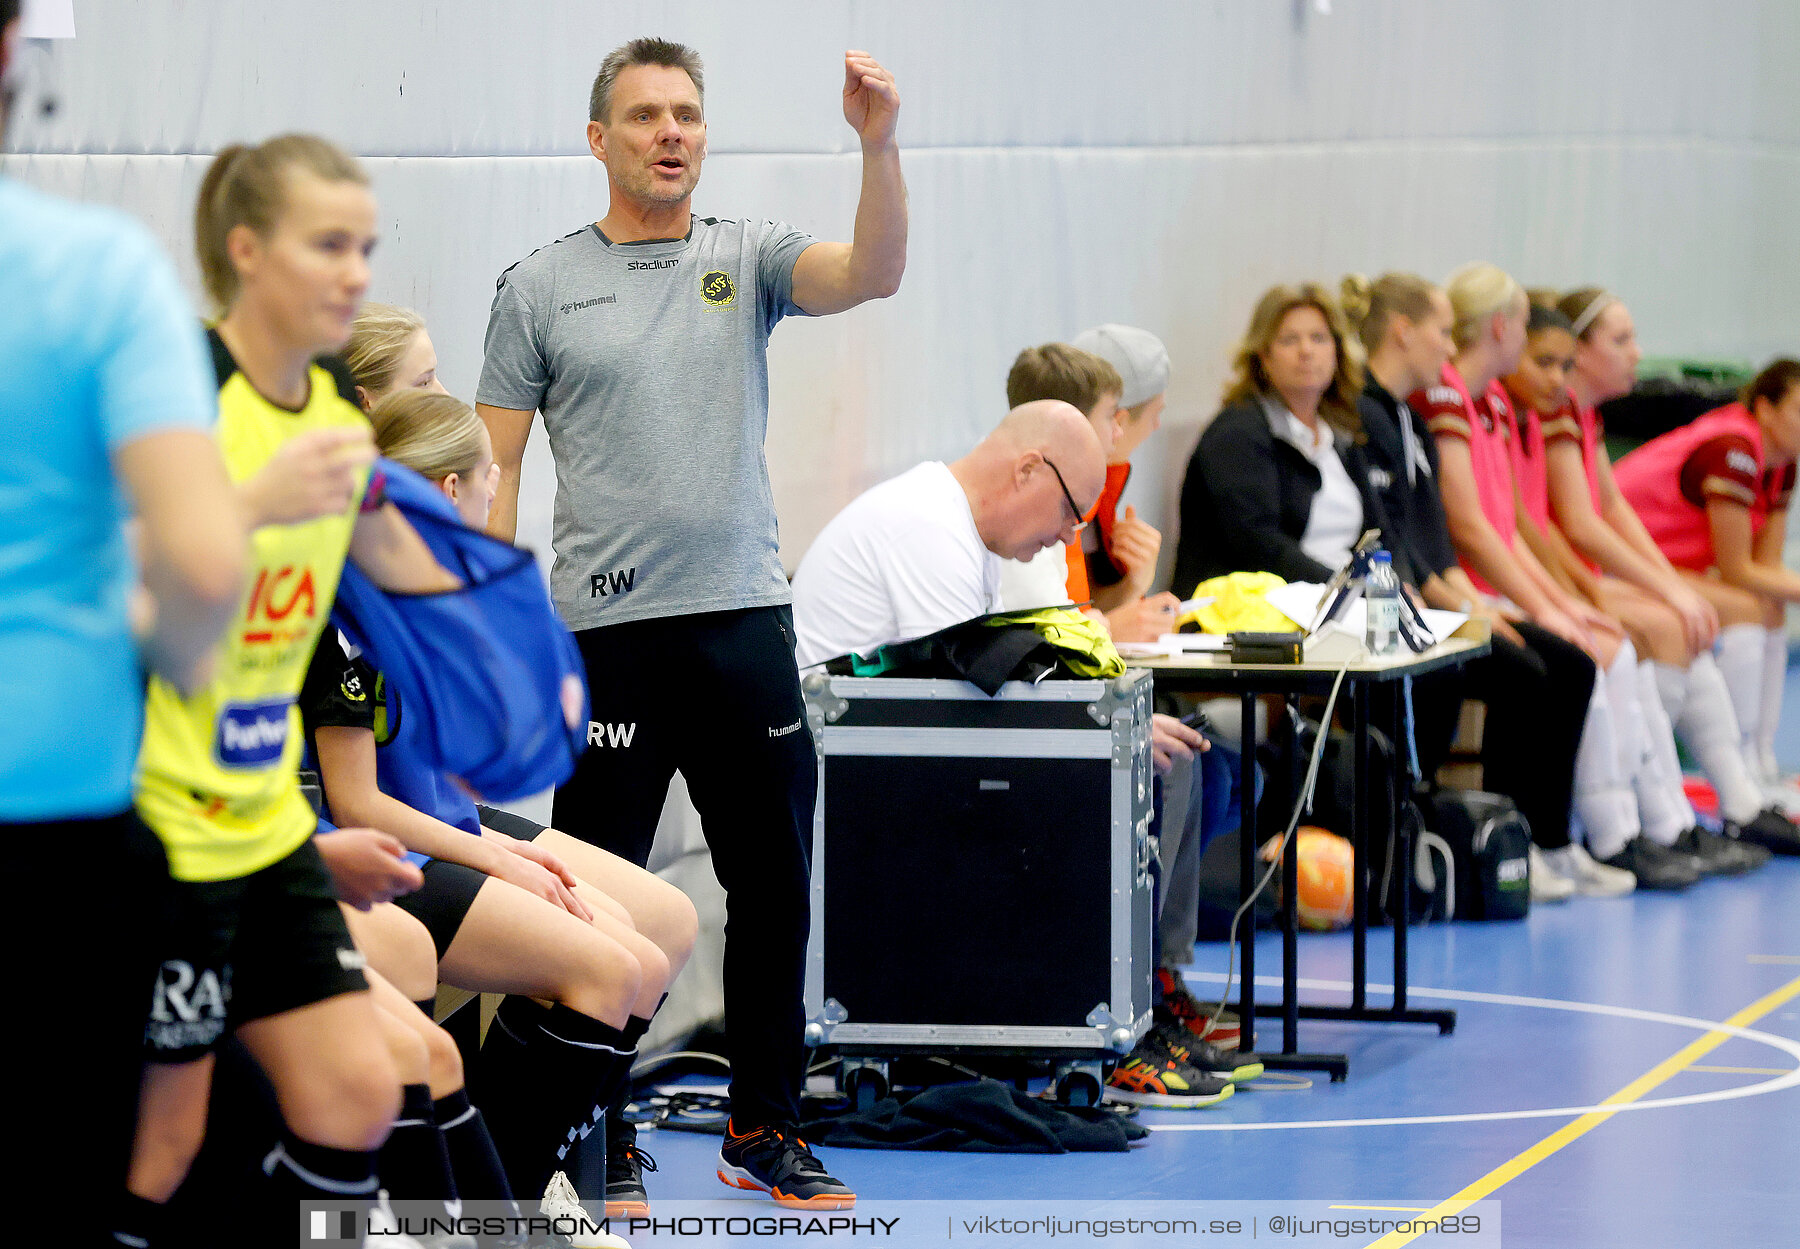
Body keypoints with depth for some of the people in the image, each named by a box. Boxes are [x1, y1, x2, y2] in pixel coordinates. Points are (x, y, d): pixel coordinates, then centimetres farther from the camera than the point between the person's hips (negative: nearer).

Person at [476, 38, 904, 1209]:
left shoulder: (750, 256, 8)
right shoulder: (541, 287, 3)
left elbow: (875, 273, -11)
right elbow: (493, 466, 3)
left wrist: (879, 142, -26)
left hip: (747, 620, 3)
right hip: (607, 631, -2)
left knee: (774, 890, 8)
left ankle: (764, 1131, 20)